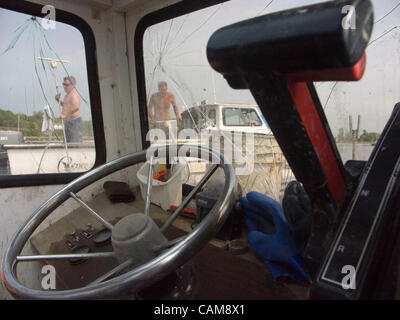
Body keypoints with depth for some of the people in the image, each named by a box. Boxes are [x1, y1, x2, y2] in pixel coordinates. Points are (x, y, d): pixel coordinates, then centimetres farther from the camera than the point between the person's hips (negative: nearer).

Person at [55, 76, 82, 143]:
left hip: (75, 121, -10)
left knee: (75, 142, -10)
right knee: (66, 142, 12)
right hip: (68, 122, 10)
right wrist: (58, 100, 15)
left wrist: (65, 115, -28)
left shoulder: (73, 94, -14)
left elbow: (76, 107, -30)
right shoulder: (67, 94, 16)